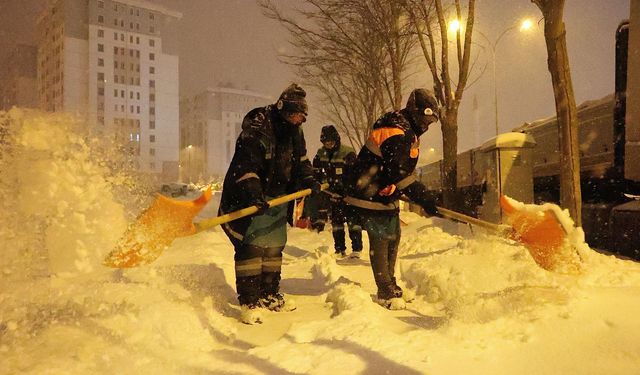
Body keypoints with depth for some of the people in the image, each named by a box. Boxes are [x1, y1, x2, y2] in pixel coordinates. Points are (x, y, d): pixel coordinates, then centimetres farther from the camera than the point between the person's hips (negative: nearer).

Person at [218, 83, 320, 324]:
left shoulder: (295, 133, 8)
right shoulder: (257, 128, -18)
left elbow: (300, 163, 16)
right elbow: (245, 164, -27)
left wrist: (308, 180, -3)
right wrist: (253, 194, -38)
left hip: (277, 198, 8)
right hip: (247, 198, -8)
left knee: (274, 248, 14)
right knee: (250, 246, -11)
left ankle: (269, 295, 29)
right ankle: (249, 302, 1)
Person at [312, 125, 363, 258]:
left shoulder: (347, 153, -16)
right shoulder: (321, 153, 2)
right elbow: (316, 172, 14)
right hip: (332, 194, 5)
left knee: (352, 221, -5)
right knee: (336, 222, 10)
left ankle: (356, 250, 3)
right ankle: (340, 250, 20)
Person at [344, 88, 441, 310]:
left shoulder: (408, 131, 14)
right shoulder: (395, 131, -21)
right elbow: (400, 174, -27)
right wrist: (425, 199, -24)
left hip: (386, 194, 11)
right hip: (371, 195, -11)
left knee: (393, 238, 16)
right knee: (380, 241, -4)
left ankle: (390, 287, 29)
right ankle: (386, 294, 8)